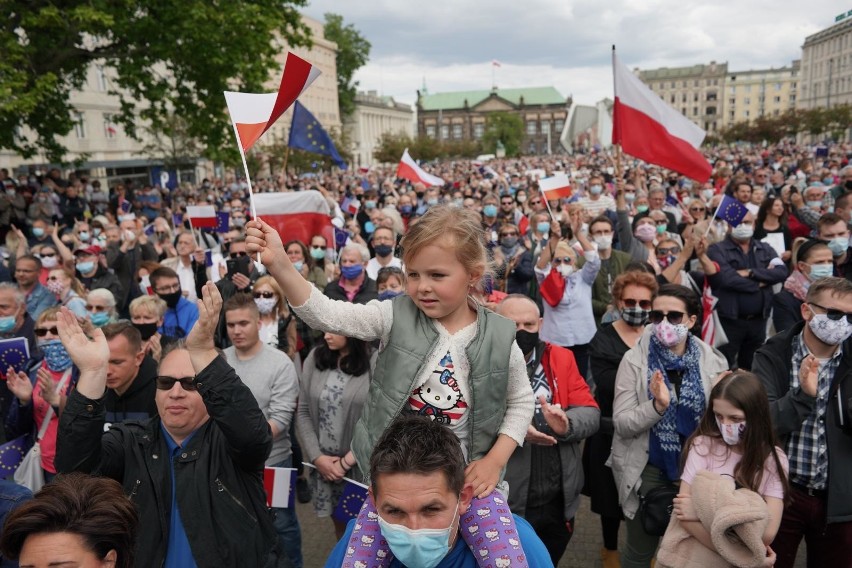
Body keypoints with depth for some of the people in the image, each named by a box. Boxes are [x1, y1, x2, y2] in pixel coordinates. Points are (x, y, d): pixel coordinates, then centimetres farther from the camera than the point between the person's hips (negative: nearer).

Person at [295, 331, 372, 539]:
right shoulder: (315, 358, 2)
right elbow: (303, 413, 4)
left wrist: (347, 461, -12)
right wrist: (317, 457, -5)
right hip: (323, 465, 4)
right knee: (340, 525, 18)